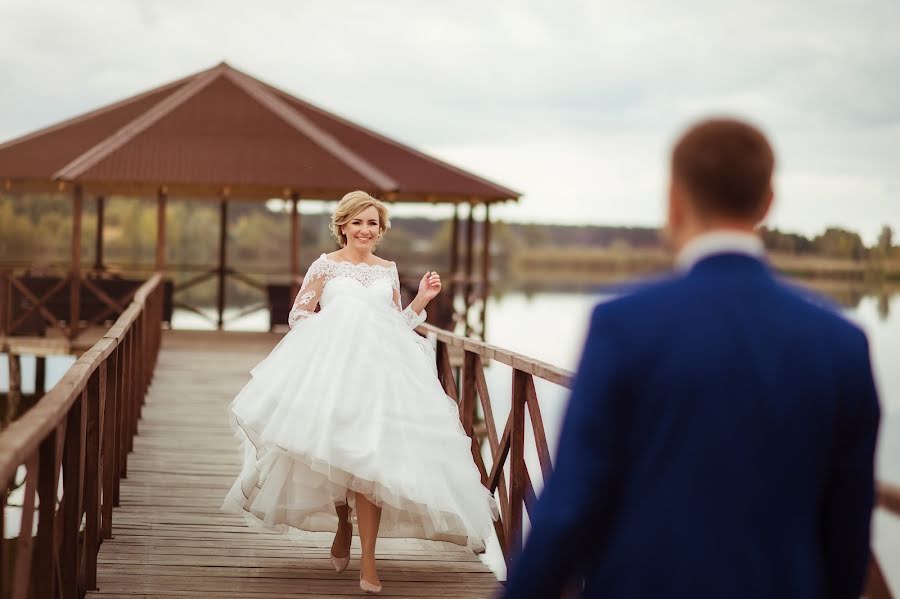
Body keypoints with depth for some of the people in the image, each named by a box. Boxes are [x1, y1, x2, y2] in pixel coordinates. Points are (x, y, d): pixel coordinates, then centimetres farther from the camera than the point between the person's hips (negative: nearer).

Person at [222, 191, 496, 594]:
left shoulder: (388, 270, 17)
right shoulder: (326, 265, 8)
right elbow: (299, 314, 7)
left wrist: (421, 301, 8)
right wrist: (328, 329, -8)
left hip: (380, 368, 2)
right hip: (333, 365, -1)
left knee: (371, 457, -8)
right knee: (336, 451, -2)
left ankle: (367, 562, -7)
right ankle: (343, 523, 30)